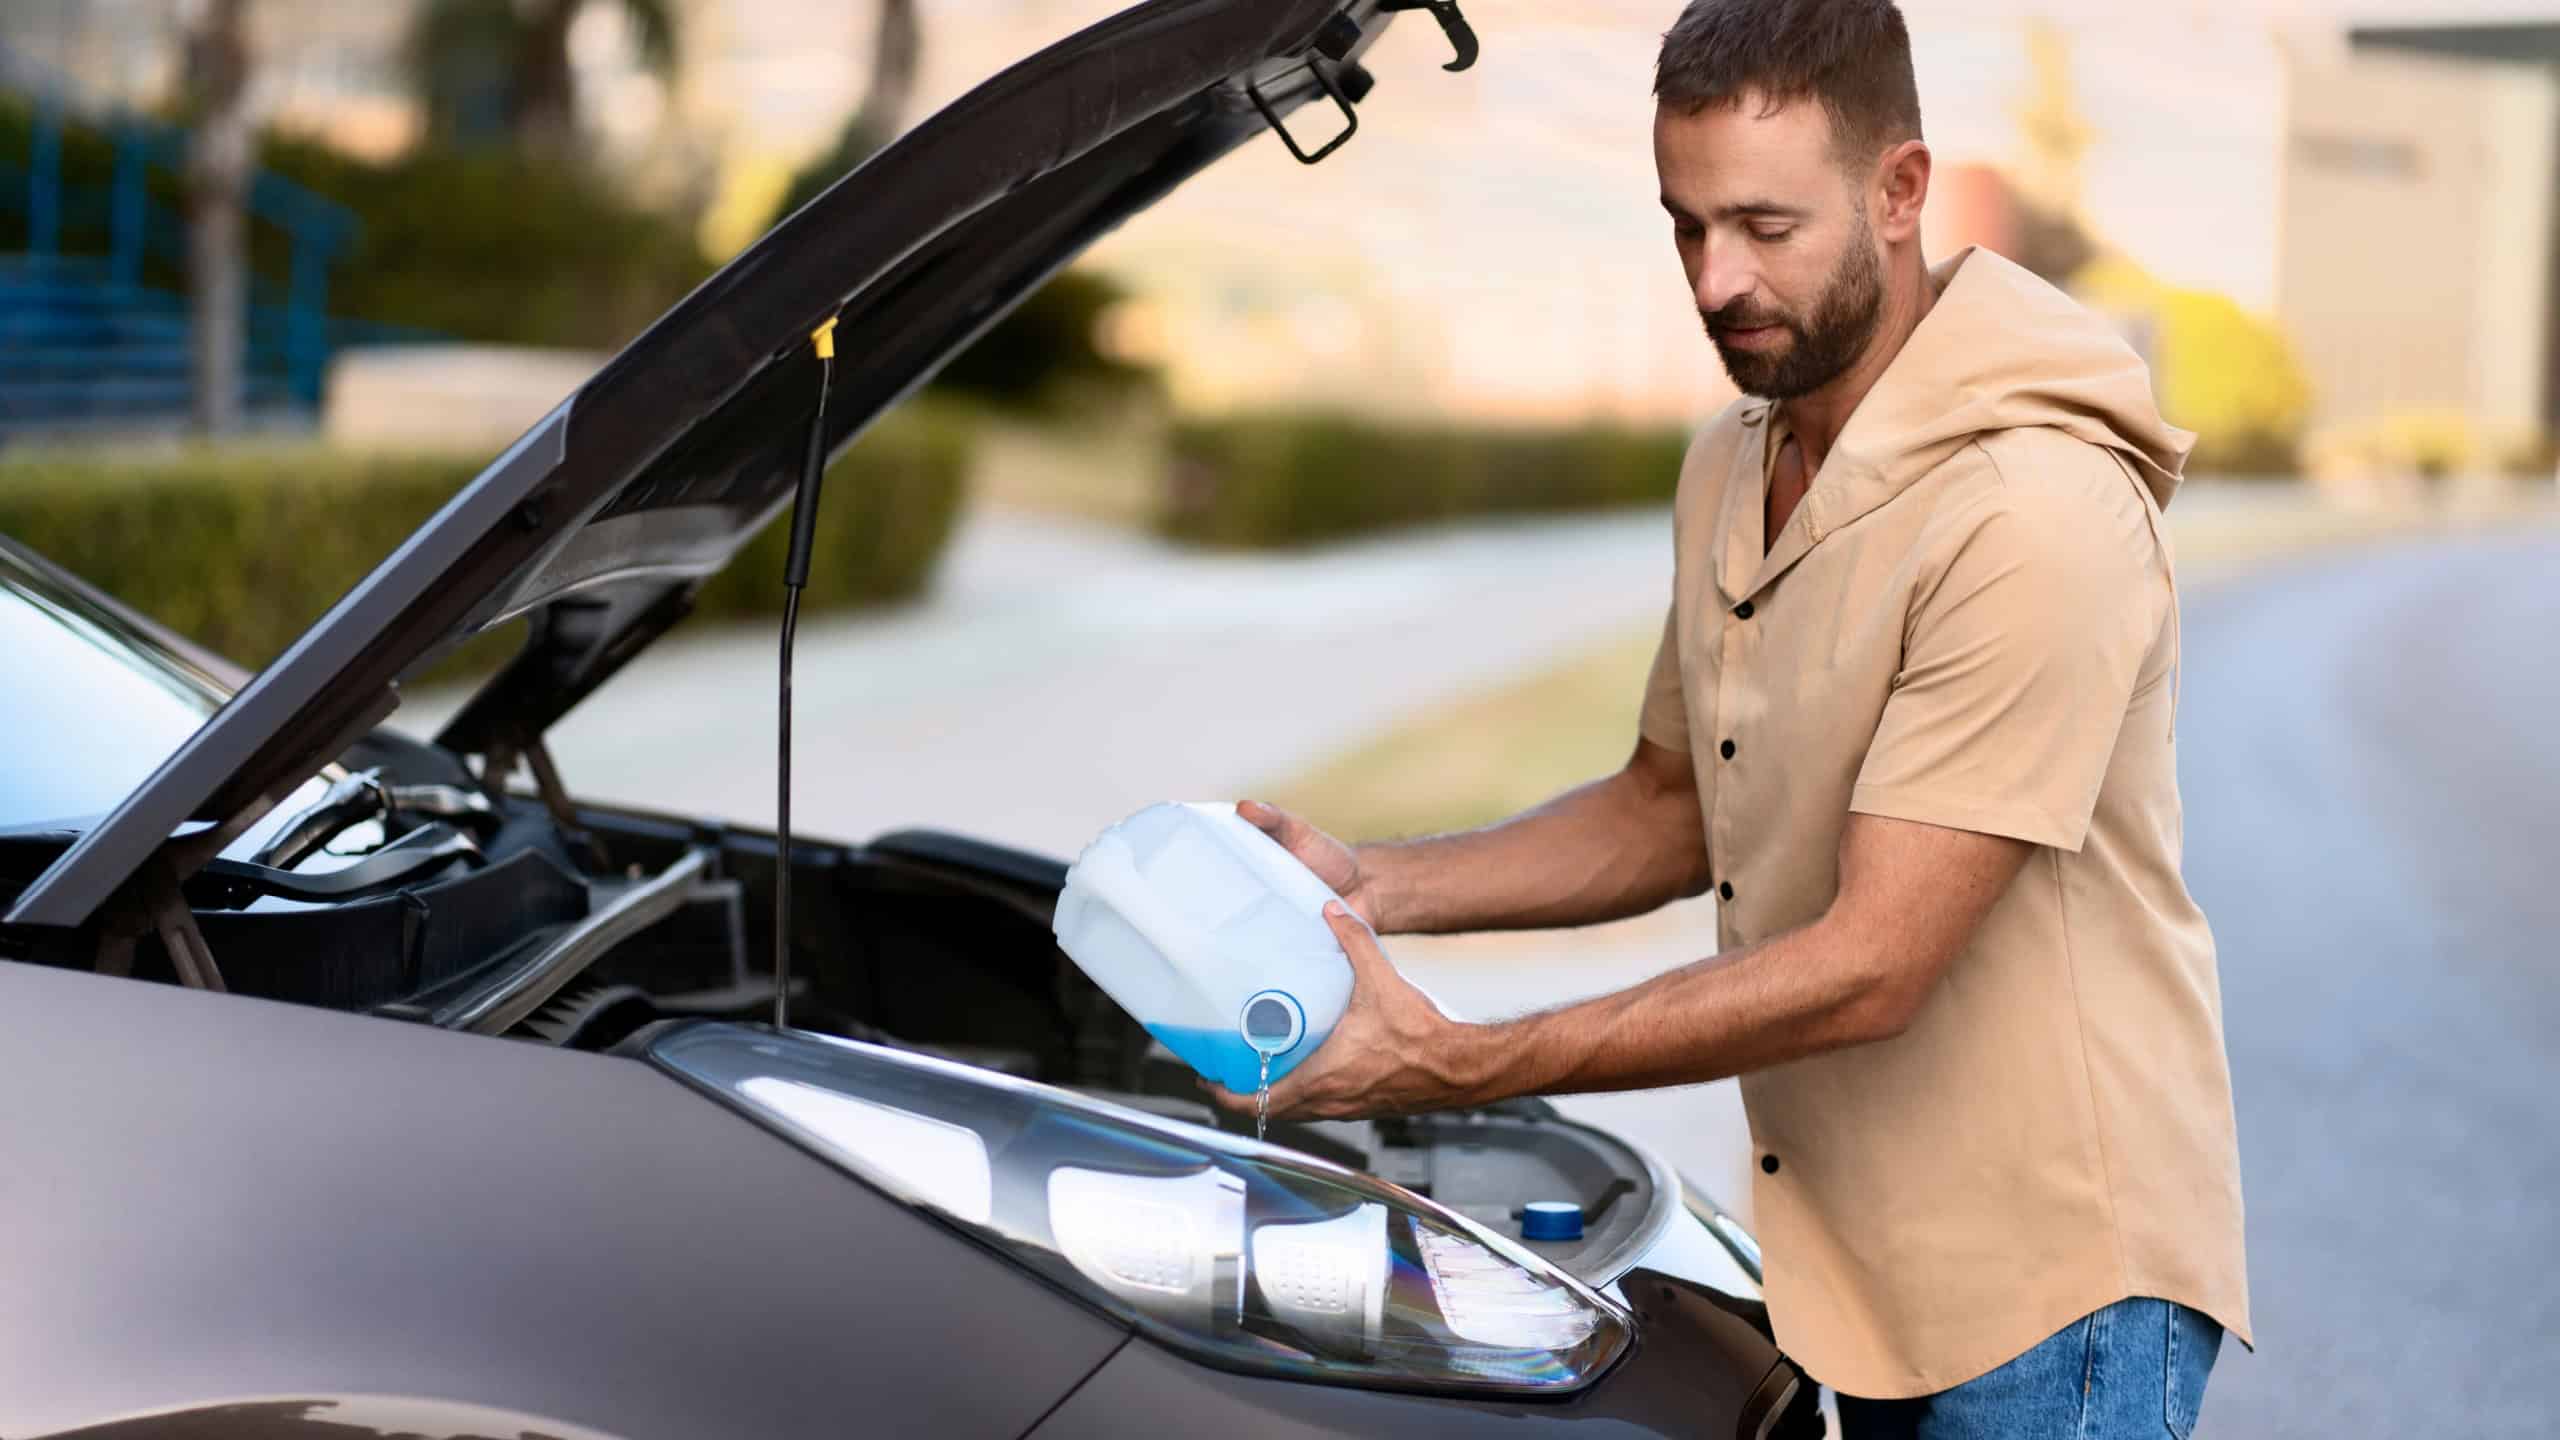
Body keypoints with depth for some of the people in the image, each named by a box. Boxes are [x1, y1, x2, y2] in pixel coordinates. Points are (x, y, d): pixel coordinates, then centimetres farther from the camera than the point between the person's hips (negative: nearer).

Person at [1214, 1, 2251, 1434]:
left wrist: (1448, 1065, -25)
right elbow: (1669, 807, 17)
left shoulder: (2037, 512, -24)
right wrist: (1378, 884, 0)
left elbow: (1866, 968, -26)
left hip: (2052, 1277, -7)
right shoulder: (1731, 469, 6)